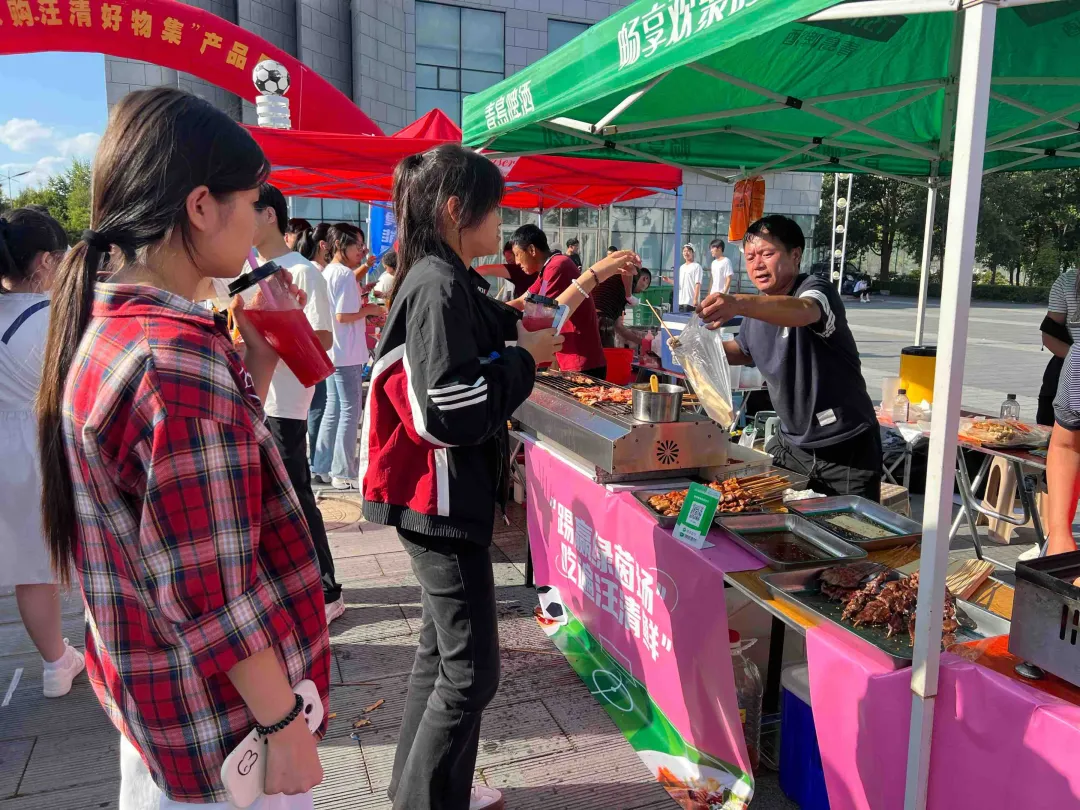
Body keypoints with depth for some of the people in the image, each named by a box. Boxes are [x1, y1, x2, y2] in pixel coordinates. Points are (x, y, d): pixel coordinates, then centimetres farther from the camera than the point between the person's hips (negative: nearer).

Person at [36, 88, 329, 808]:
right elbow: (215, 593, -27)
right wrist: (286, 728, -18)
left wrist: (258, 359, 0)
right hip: (219, 709, -9)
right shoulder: (180, 356, -28)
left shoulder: (100, 327, 2)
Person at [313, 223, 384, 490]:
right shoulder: (345, 275, -15)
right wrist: (369, 310, -9)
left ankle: (323, 467, 22)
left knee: (333, 409, 15)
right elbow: (343, 316, -22)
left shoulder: (328, 272, 14)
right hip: (347, 353, -10)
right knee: (349, 410, -3)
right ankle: (343, 473, 2)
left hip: (332, 351, 10)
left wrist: (360, 302, 12)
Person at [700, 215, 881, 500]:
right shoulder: (759, 308, 5)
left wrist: (739, 304, -60)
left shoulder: (815, 290, -18)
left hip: (846, 448, -7)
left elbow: (802, 311, -43)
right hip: (790, 443, 7)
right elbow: (744, 352, 23)